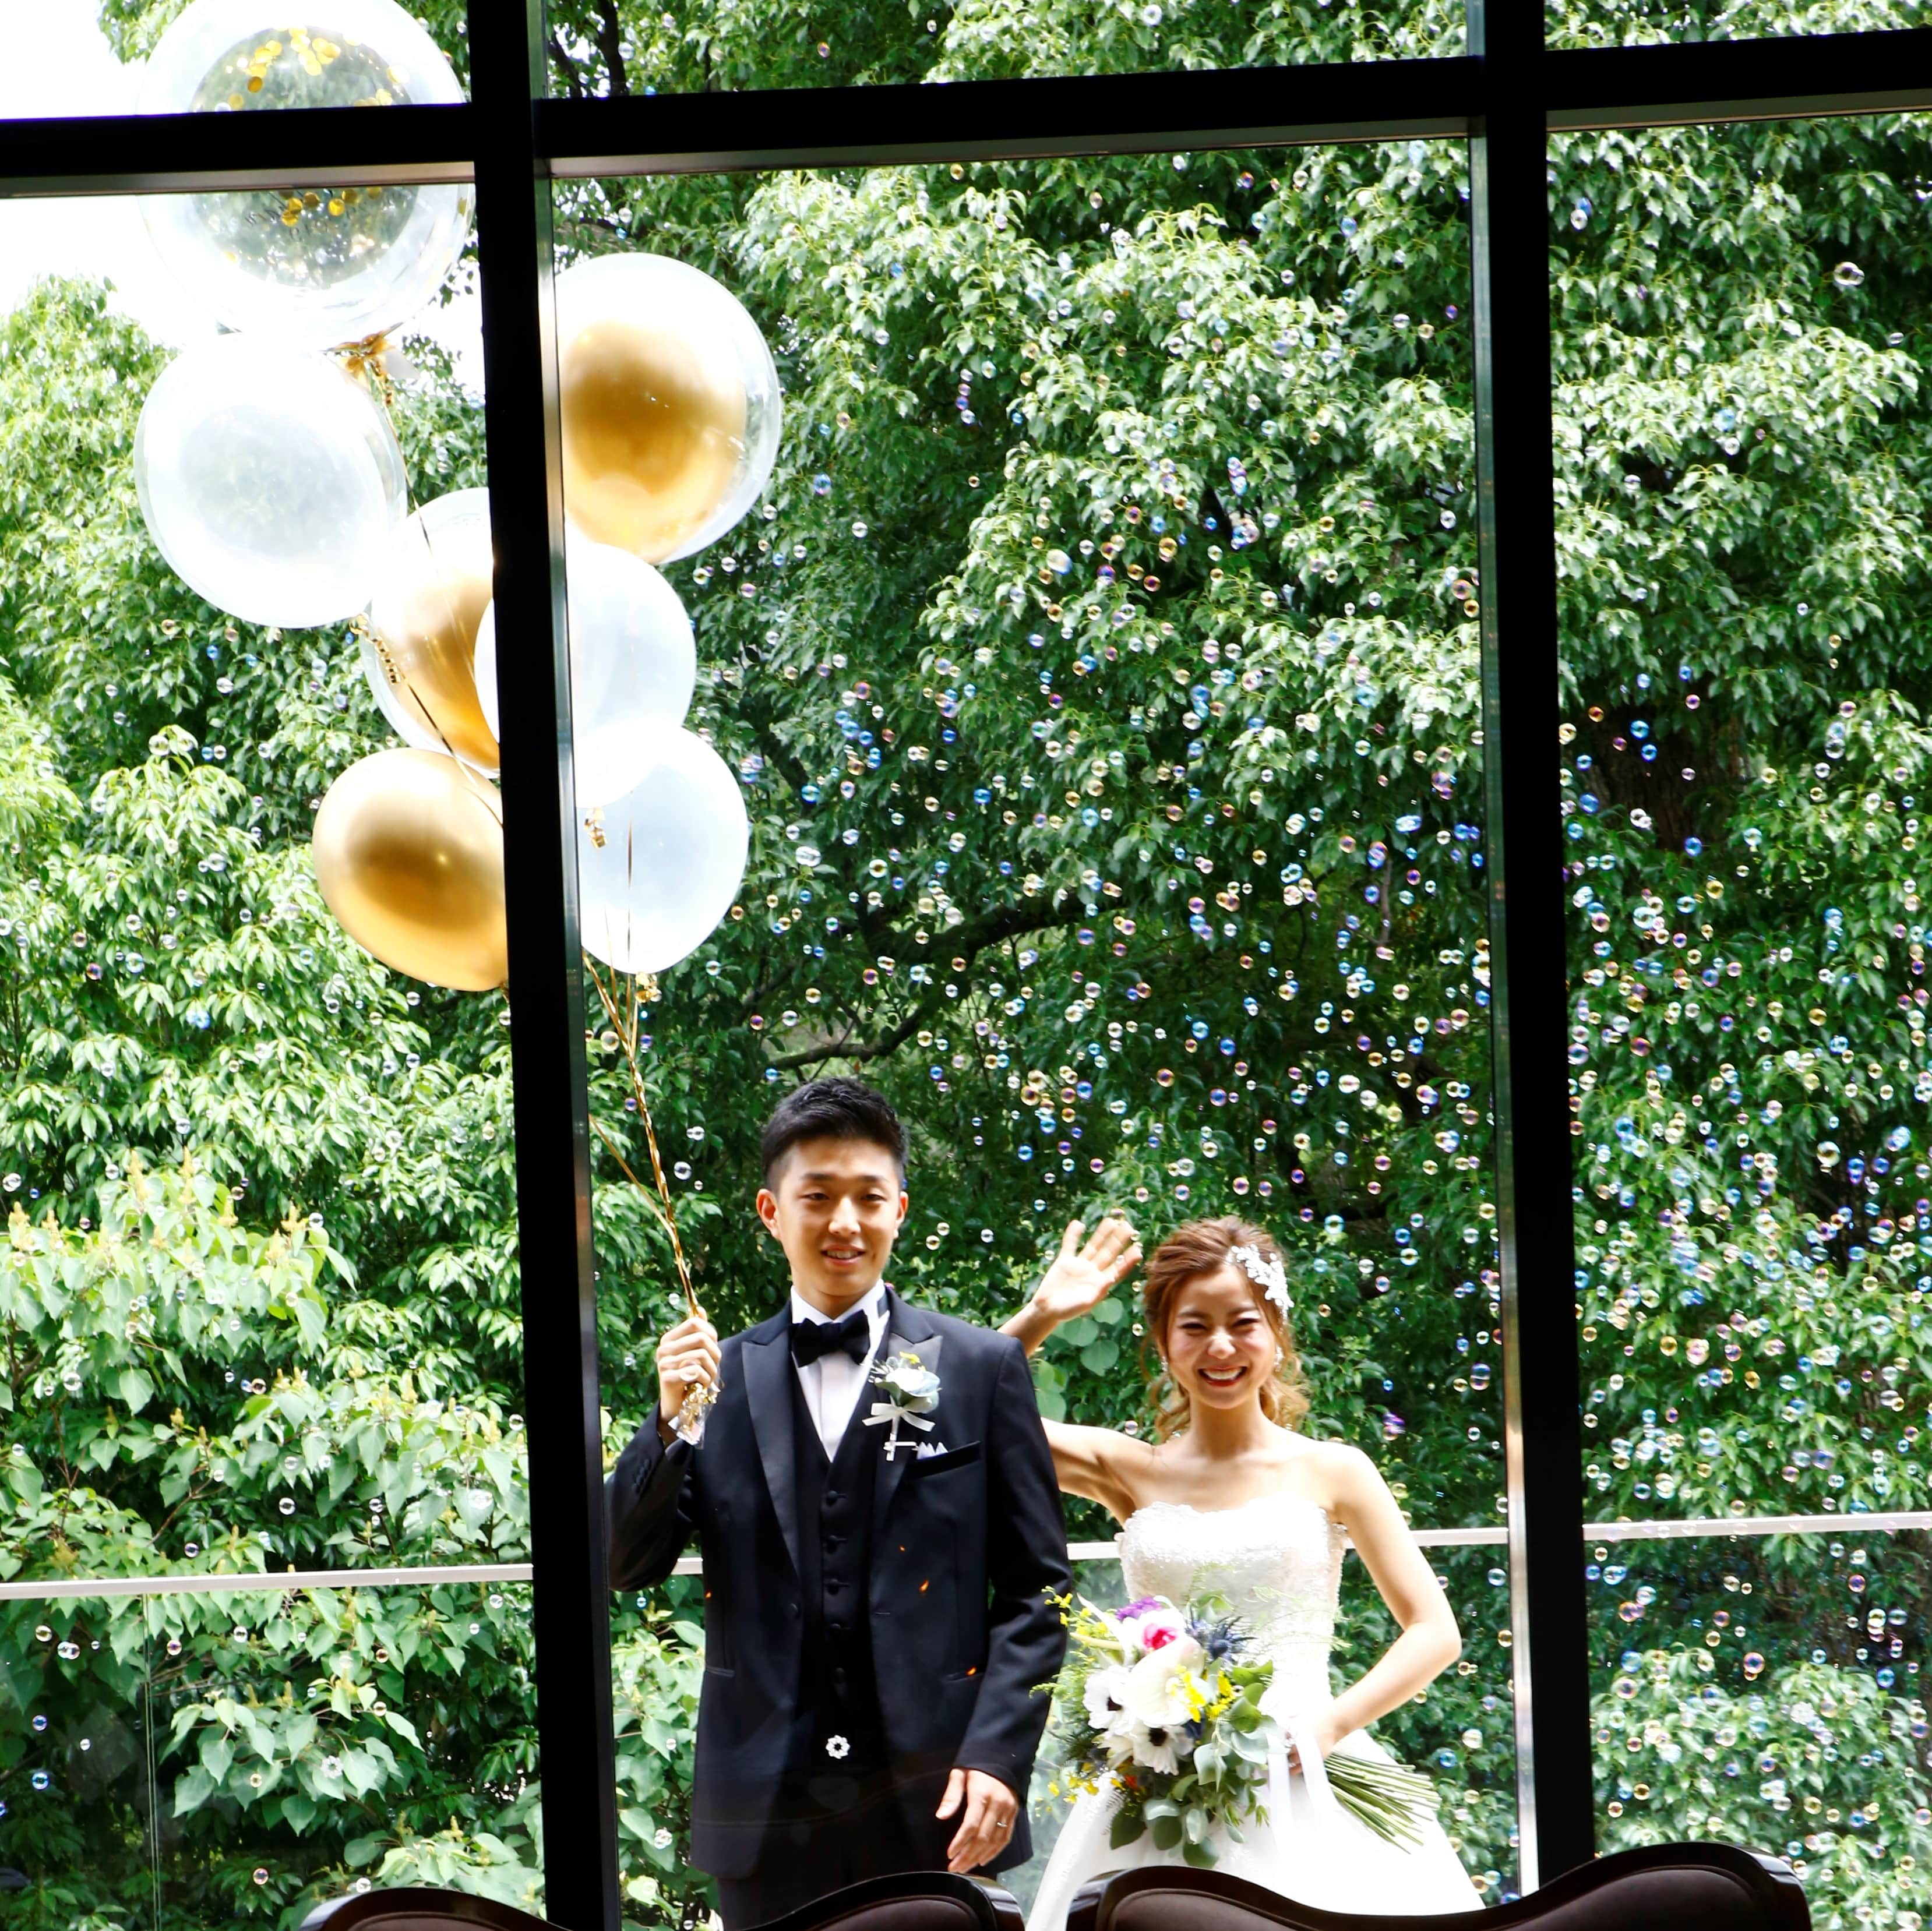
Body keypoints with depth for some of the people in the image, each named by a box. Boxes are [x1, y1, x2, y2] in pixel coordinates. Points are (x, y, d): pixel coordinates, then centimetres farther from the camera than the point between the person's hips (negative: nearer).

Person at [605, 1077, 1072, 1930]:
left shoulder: (982, 1367, 3)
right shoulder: (721, 1377, 7)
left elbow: (1036, 1587, 1)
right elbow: (625, 1565, 3)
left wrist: (998, 1755, -10)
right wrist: (671, 1423, -12)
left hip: (933, 1796, -1)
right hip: (766, 1806, 1)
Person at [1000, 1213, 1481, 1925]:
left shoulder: (1330, 1473, 4)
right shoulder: (1131, 1472, 8)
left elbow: (1435, 1632, 3)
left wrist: (1329, 1725, -10)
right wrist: (1040, 1317, 0)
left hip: (1306, 1785, -1)